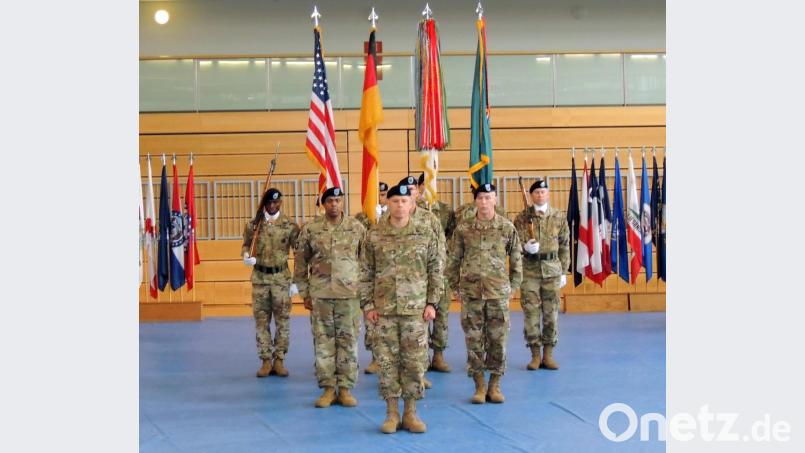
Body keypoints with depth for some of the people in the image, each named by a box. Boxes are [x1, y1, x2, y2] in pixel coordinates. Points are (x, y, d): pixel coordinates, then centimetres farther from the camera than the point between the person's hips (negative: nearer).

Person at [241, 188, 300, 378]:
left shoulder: (290, 225, -3)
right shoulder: (253, 224, 2)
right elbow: (246, 245, 15)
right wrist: (246, 256, -10)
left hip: (281, 277, -1)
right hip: (259, 277, 1)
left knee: (283, 320, 2)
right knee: (261, 320, 4)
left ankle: (279, 360, 11)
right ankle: (266, 361, 12)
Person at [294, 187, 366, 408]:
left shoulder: (357, 228, 2)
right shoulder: (310, 230, 2)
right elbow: (300, 263, 7)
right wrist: (304, 294, 6)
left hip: (350, 293, 0)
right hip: (320, 294, 0)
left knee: (348, 340, 2)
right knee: (323, 341, 3)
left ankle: (345, 388, 11)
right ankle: (328, 388, 12)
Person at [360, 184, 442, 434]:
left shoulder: (426, 234, 2)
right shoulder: (374, 236, 2)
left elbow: (435, 271, 4)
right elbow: (365, 274, 6)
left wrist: (432, 303, -2)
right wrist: (367, 305, 0)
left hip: (416, 310, 0)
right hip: (384, 310, 0)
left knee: (415, 362, 3)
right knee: (387, 362, 4)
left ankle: (411, 413, 14)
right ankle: (391, 413, 14)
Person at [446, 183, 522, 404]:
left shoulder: (507, 228, 1)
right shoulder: (463, 229, 1)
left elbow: (516, 260, 9)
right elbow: (453, 261, 9)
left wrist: (512, 287, 6)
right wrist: (456, 288, 8)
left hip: (498, 293, 0)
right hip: (471, 293, 0)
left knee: (498, 340, 3)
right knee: (474, 340, 3)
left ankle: (495, 385, 14)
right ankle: (479, 386, 13)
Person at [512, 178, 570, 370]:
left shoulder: (559, 217, 3)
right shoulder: (522, 218, 0)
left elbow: (564, 246, 7)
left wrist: (563, 272, 5)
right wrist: (526, 247, -22)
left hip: (552, 270, 1)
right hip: (529, 270, -1)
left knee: (551, 313, 4)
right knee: (531, 312, 0)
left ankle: (548, 355, 14)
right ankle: (535, 355, 9)